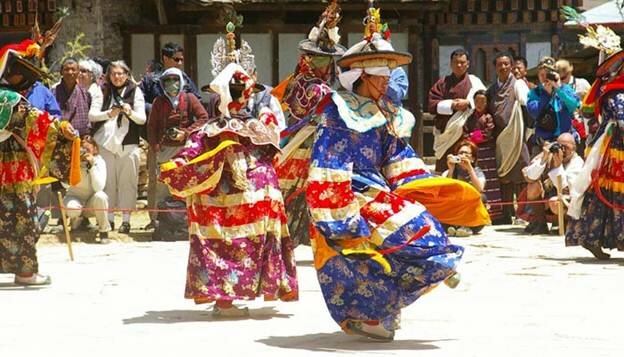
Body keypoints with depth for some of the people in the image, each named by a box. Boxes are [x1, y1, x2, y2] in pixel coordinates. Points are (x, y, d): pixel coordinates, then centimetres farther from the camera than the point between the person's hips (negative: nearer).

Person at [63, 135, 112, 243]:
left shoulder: (99, 162, -12)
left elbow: (98, 187, -25)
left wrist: (92, 165, -30)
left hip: (92, 201, 0)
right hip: (75, 197, 0)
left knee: (100, 196, -35)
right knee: (72, 208, -35)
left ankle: (104, 232, -15)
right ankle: (79, 219, 5)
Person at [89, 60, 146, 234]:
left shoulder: (135, 92, 8)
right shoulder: (103, 92, 10)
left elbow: (142, 119, 4)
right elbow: (92, 115, 3)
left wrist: (130, 112, -16)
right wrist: (109, 114, -13)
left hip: (128, 144, -1)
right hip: (106, 143, 1)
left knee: (127, 182, -3)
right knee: (107, 181, 3)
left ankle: (126, 219, 0)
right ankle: (109, 218, 9)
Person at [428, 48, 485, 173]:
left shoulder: (474, 82, 12)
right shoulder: (443, 83, 13)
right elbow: (432, 105, 2)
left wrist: (468, 103, -19)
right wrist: (451, 105, -11)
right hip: (445, 132, 1)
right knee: (443, 166, 0)